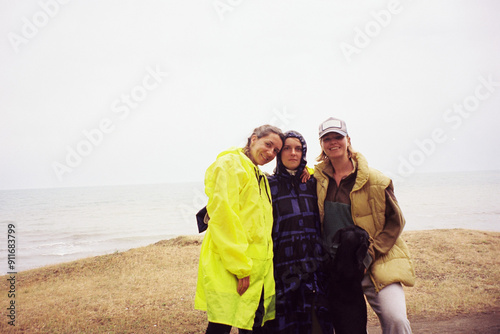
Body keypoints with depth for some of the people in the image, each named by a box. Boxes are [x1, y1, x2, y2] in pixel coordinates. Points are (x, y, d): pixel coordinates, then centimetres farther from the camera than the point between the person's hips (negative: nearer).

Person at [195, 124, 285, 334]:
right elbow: (222, 215, -15)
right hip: (230, 268, -8)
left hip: (256, 267, 9)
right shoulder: (230, 163, -4)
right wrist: (239, 266, -18)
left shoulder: (260, 178, 22)